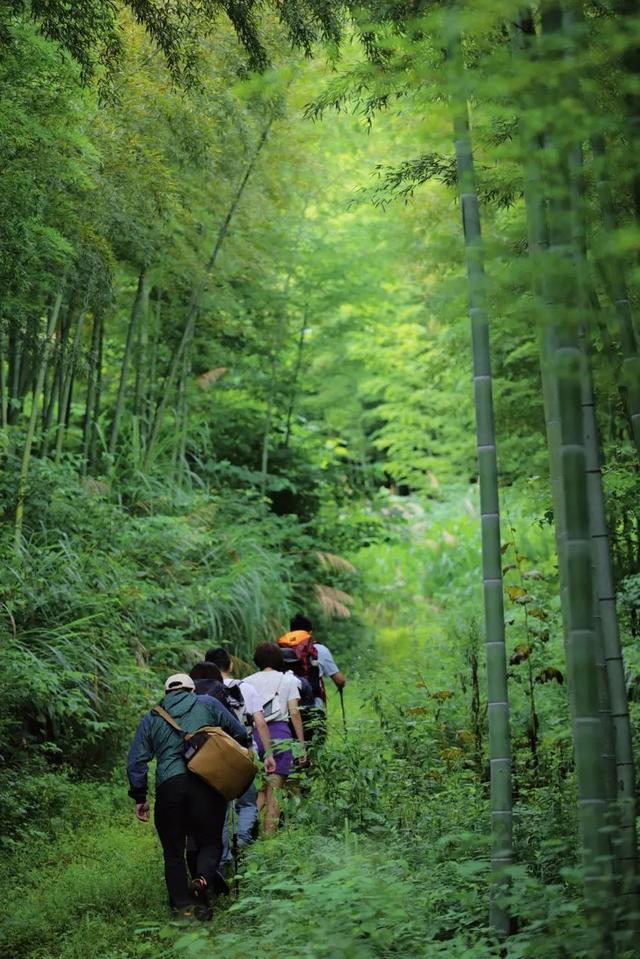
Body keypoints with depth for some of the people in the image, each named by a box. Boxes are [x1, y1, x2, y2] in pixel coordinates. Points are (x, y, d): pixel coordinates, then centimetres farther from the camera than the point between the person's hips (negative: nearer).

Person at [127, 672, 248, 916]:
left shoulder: (150, 719, 19)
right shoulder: (207, 704, 14)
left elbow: (136, 761, 12)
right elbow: (240, 734, 11)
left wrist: (140, 798, 17)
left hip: (168, 786, 1)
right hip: (207, 784, -1)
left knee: (173, 850, 13)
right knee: (210, 840, 11)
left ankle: (181, 905, 7)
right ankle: (203, 878, -17)